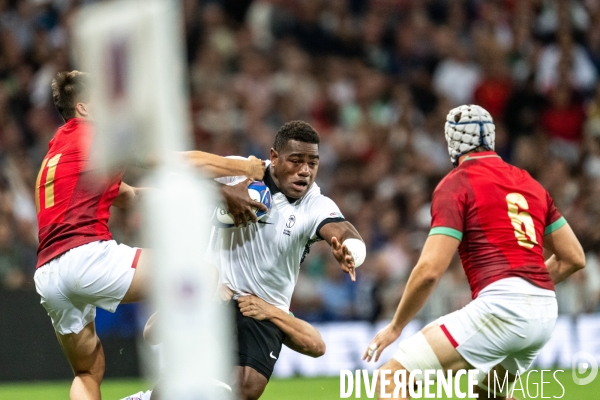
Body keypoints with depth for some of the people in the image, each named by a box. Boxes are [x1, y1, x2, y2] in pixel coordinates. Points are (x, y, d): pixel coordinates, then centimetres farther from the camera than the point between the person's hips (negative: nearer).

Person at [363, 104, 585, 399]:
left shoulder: (456, 184, 0)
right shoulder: (528, 183, 19)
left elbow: (430, 270, -9)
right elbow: (574, 257, 20)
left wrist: (395, 326, 2)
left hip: (502, 306, -8)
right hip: (546, 312, 8)